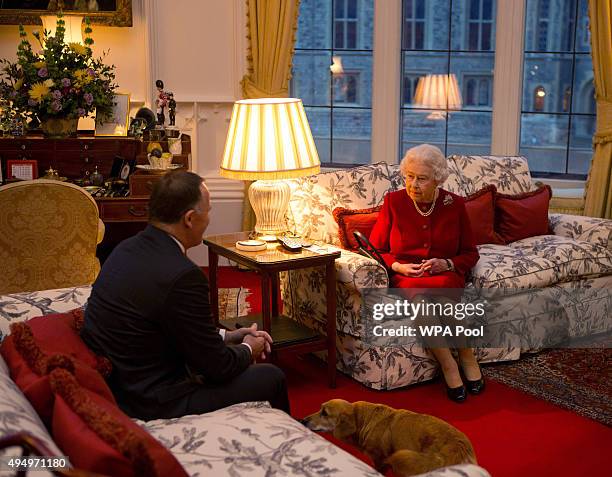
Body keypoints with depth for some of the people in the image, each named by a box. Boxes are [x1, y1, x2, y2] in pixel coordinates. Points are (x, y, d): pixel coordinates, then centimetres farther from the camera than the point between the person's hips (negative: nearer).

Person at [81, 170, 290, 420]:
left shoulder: (127, 249, 0)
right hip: (152, 405, -9)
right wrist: (248, 350, 5)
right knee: (271, 378, 5)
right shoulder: (182, 275, -27)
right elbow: (217, 366, -16)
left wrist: (226, 336, 13)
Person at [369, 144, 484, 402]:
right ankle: (448, 364, -22)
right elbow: (375, 250, 8)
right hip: (404, 278, 0)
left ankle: (467, 357, -17)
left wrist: (446, 264, -9)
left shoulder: (454, 204, 6)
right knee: (417, 293, -36)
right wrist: (398, 266, -11)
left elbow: (470, 253, 11)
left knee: (440, 287, -37)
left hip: (446, 277, 0)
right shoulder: (393, 202, 3)